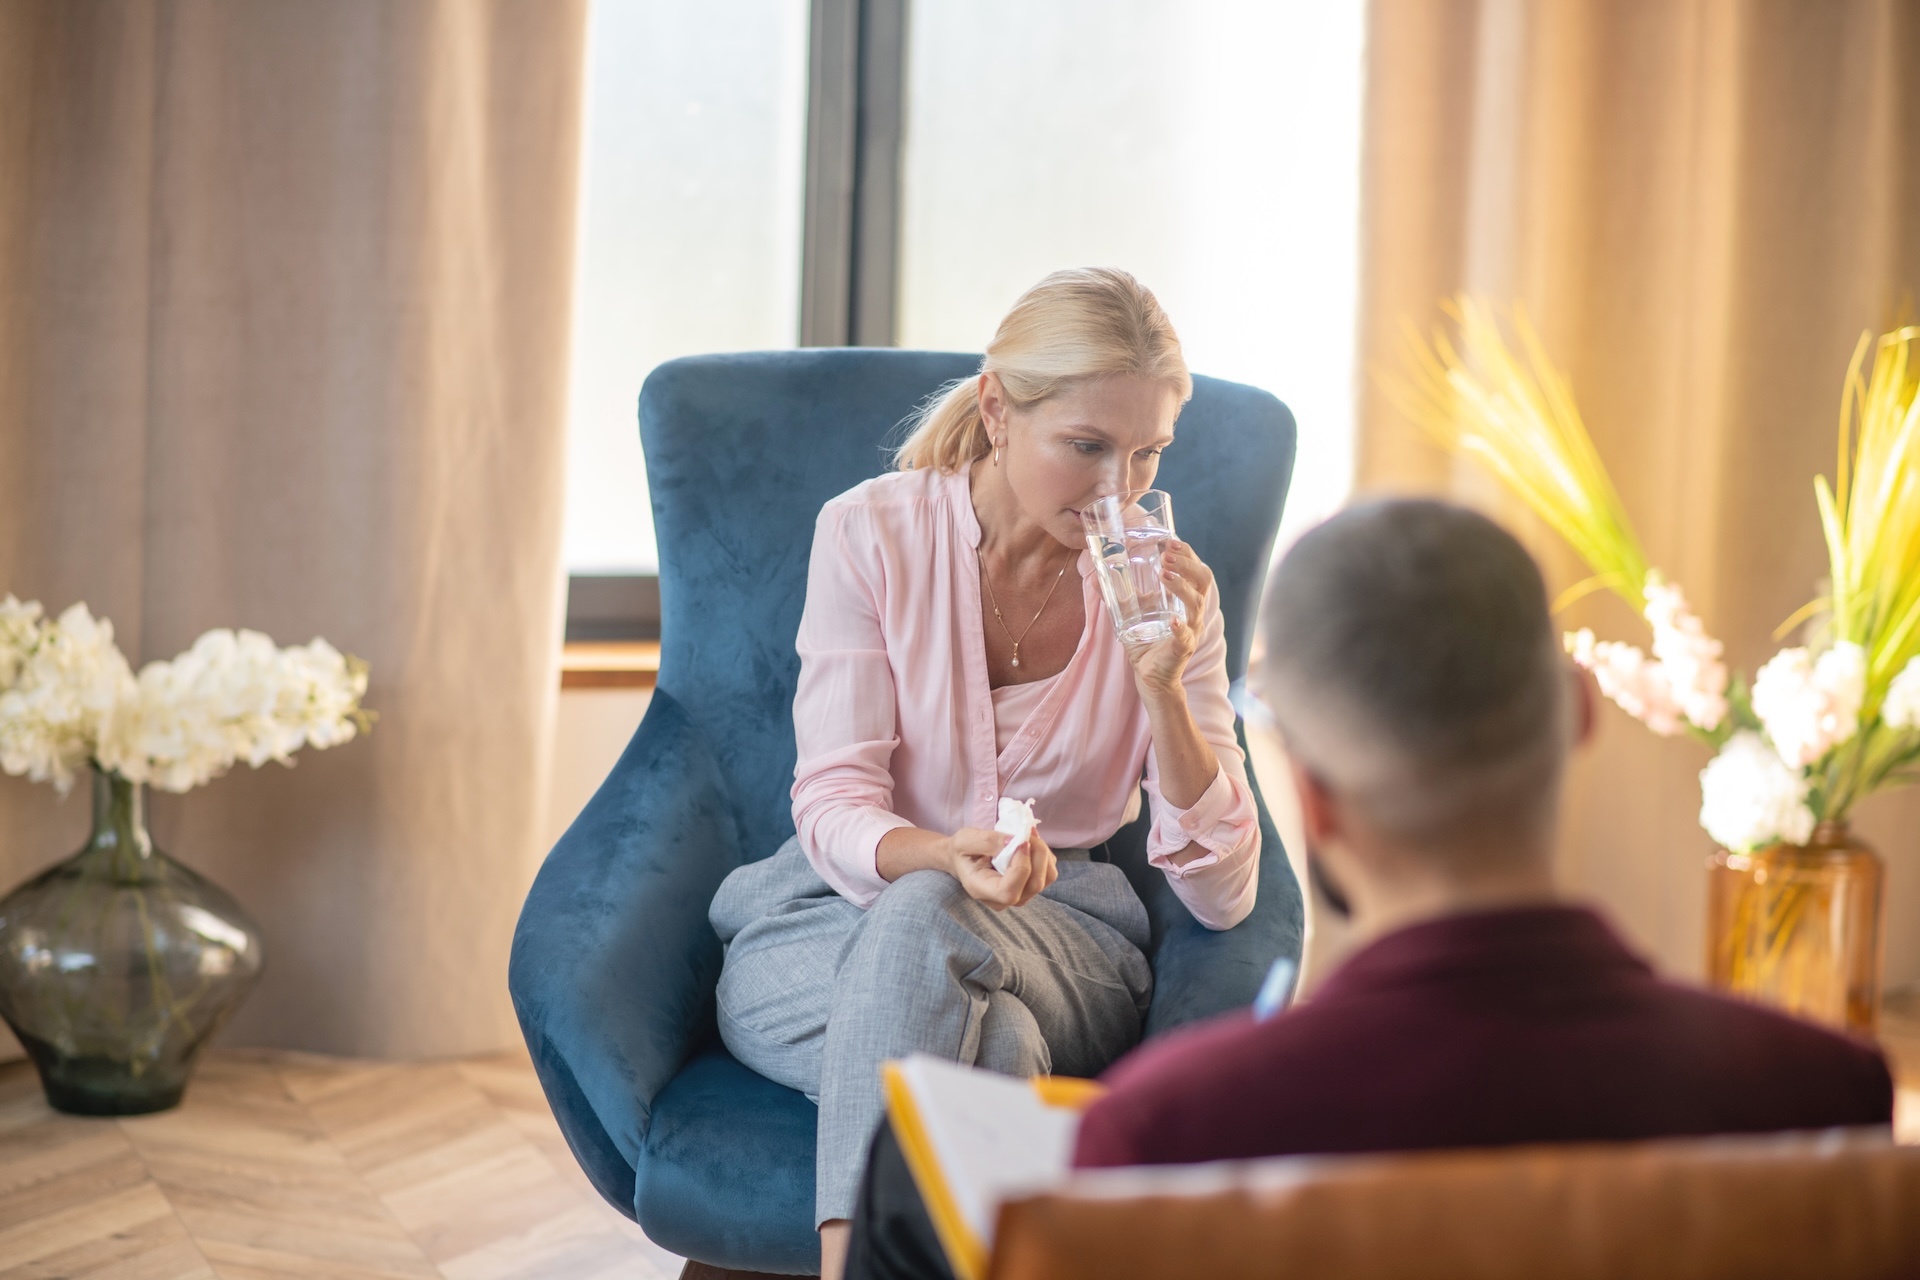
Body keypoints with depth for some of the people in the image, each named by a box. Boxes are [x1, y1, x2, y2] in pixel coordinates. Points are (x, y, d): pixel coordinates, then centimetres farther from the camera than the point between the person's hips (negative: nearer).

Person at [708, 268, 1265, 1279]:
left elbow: (1221, 893, -4)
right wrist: (944, 852, -30)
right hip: (835, 915, -1)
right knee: (997, 1043, -37)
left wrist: (1163, 684, -18)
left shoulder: (1166, 588, 0)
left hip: (1066, 942, 1)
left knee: (920, 922, -36)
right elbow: (832, 805, -7)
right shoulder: (870, 533, -4)